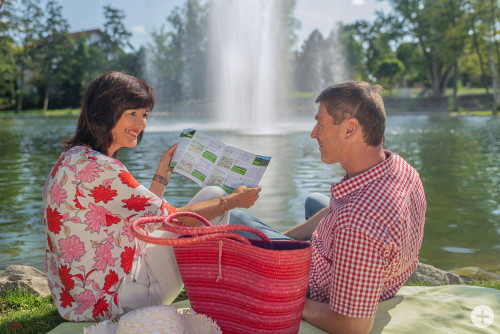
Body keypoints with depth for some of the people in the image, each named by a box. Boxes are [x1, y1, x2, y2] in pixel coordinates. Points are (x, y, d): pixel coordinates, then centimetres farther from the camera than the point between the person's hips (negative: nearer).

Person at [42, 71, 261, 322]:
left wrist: (162, 172, 15)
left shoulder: (73, 160, 8)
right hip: (111, 303, -10)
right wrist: (233, 200, -7)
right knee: (214, 196, 1)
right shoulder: (97, 168, -24)